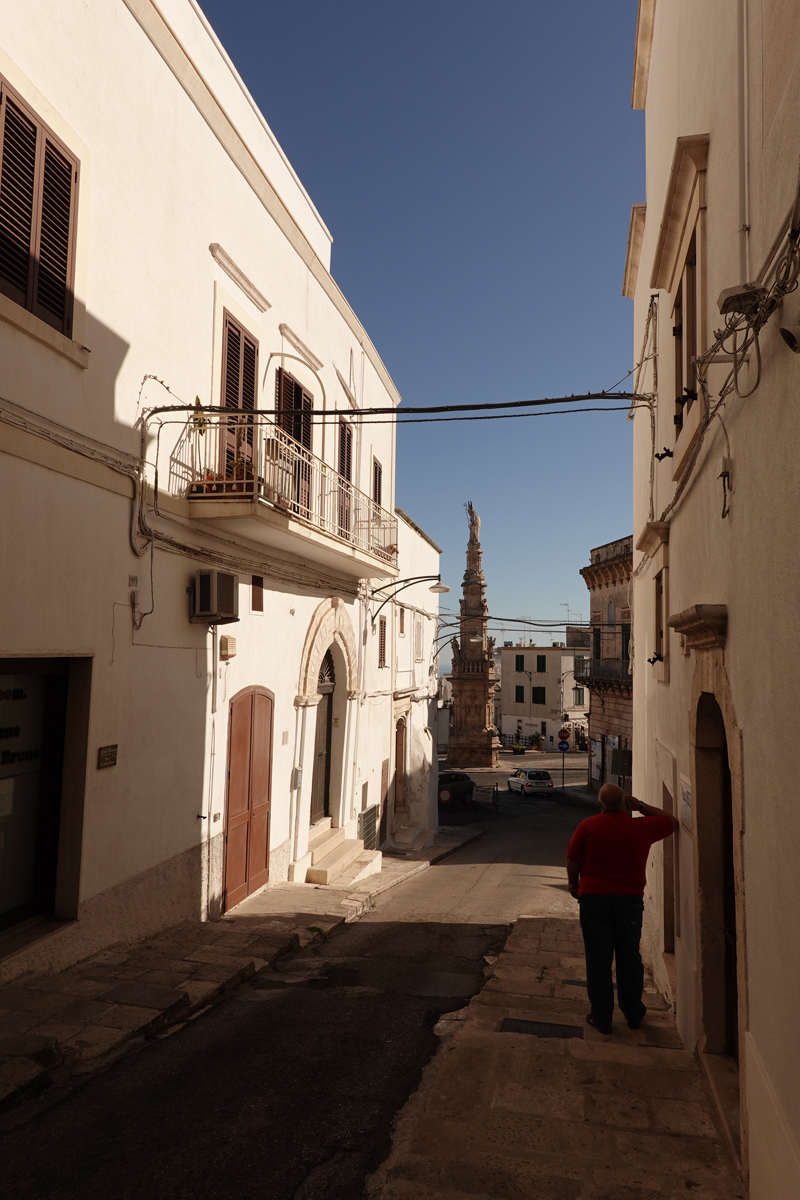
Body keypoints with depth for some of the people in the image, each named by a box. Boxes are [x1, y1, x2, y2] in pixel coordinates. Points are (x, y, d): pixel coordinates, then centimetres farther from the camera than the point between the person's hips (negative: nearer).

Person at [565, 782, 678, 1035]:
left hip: (594, 899, -1)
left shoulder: (588, 826, -9)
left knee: (598, 960, 7)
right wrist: (641, 806, 11)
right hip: (630, 900, 2)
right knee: (629, 958, 15)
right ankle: (634, 1014, 28)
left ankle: (601, 1018, 15)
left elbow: (572, 860, -1)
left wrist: (574, 885, 16)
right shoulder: (642, 827, -5)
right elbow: (671, 822, 13)